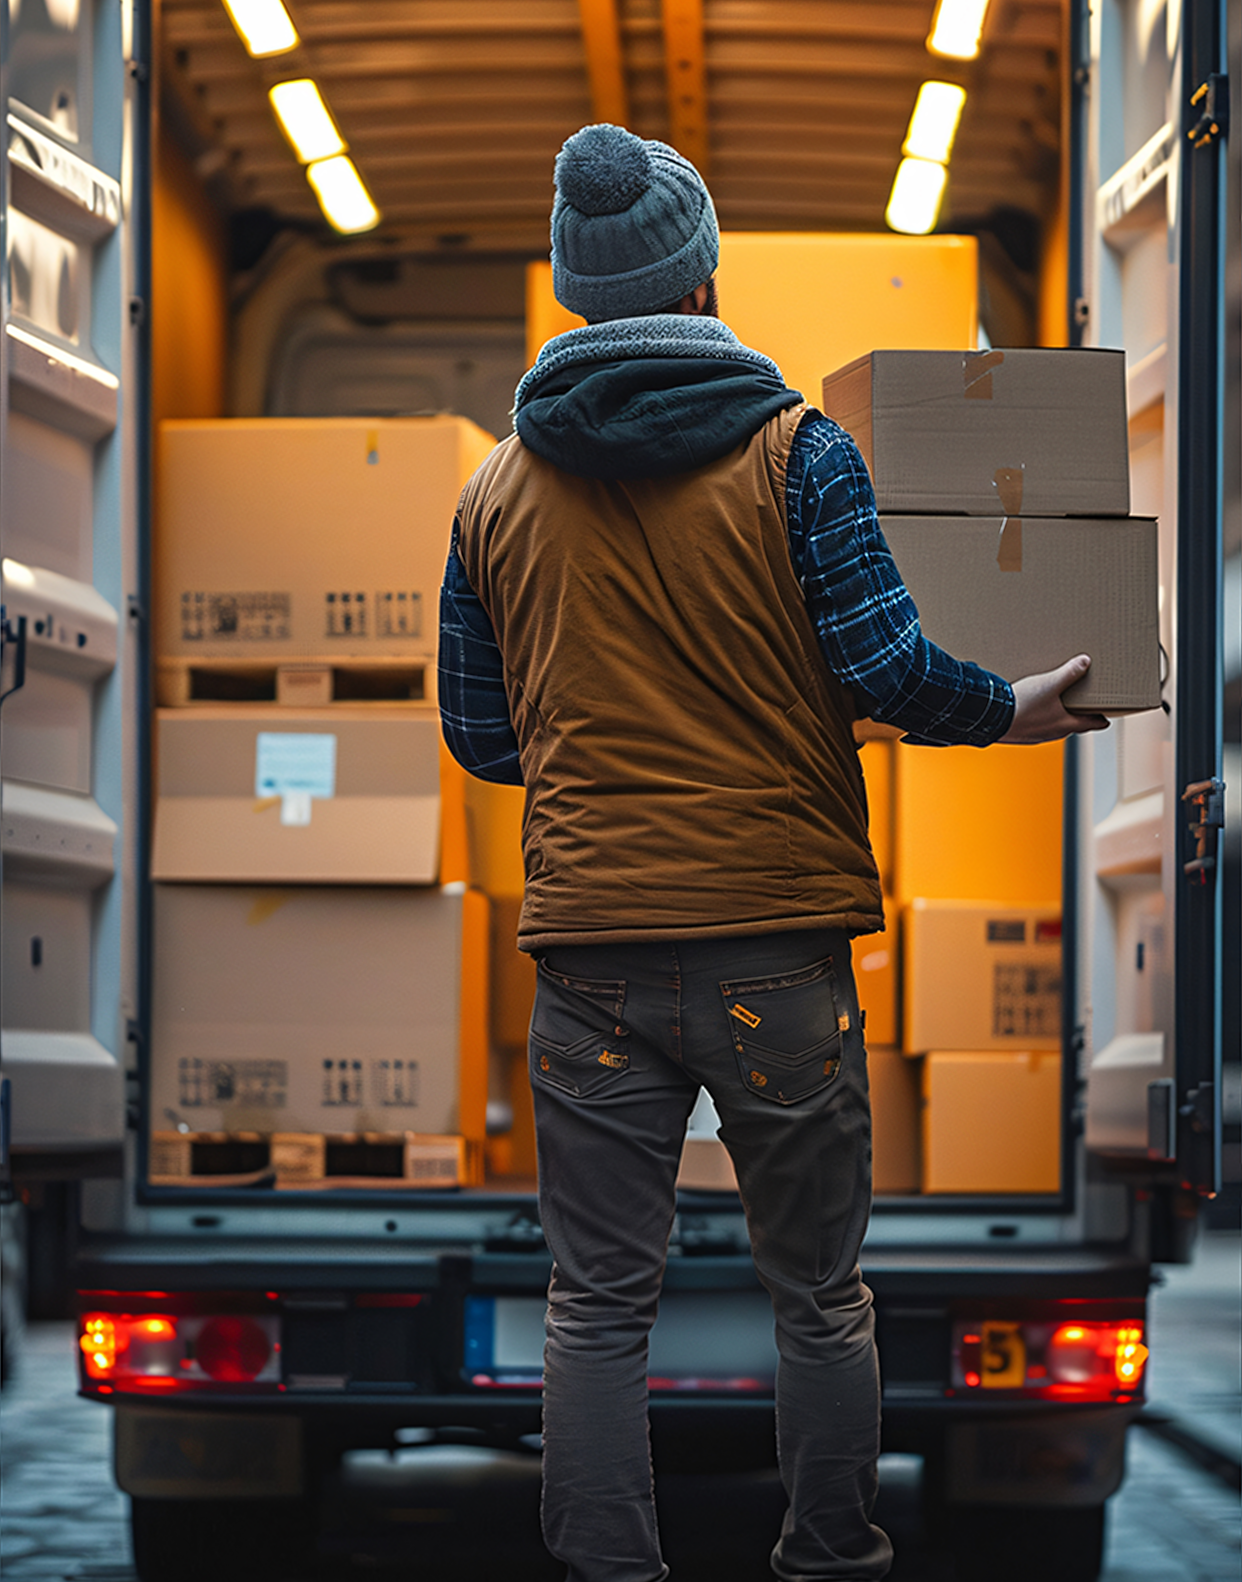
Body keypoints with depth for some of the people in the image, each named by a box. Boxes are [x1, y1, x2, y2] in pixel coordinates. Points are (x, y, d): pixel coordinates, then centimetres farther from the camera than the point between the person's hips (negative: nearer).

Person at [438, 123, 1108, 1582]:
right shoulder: (795, 451, -4)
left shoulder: (495, 493, 6)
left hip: (590, 944, 2)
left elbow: (479, 738, 12)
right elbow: (885, 665, -11)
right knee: (818, 1295, 11)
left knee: (597, 1301, 7)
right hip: (778, 935, -2)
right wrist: (1012, 710, 7)